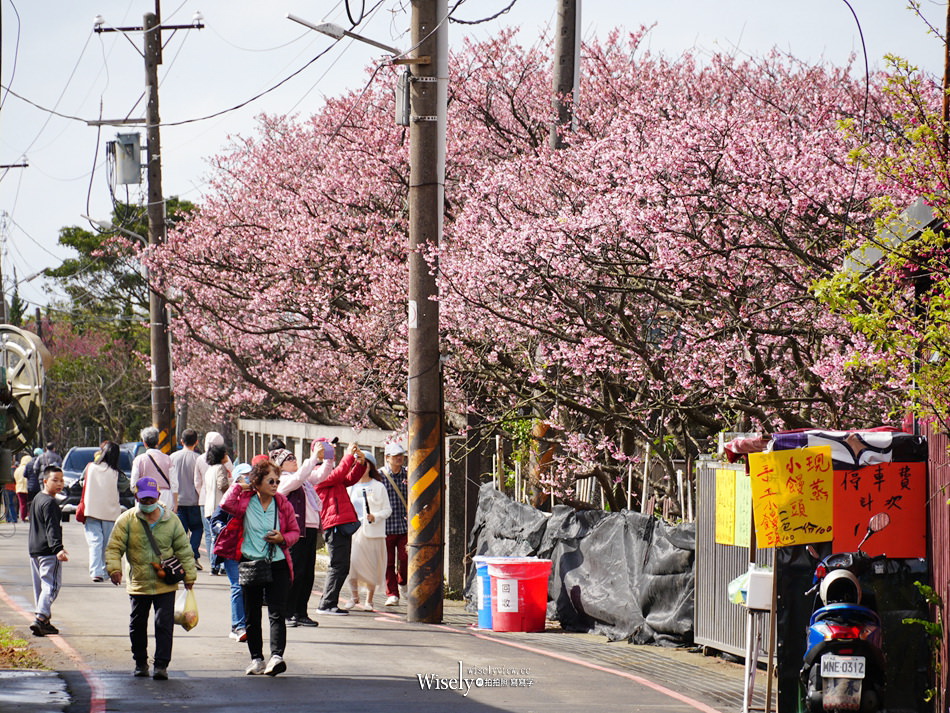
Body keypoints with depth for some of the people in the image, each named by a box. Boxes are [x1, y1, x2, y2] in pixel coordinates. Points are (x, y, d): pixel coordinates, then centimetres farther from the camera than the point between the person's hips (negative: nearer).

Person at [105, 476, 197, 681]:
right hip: (138, 584, 0)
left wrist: (189, 574, 8)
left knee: (165, 624, -7)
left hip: (166, 585, 0)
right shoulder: (127, 520, -2)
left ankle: (161, 665, -4)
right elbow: (114, 547, -5)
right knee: (137, 625, 11)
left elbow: (183, 549, 9)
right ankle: (140, 663, 28)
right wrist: (114, 568, -21)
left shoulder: (171, 520, 2)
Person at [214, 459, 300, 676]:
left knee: (277, 613, -11)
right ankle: (256, 659, 17)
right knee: (251, 616, 7)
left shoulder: (283, 505, 4)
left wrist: (283, 539, -9)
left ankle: (276, 656, -21)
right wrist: (239, 486, -8)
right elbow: (227, 505, -22)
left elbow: (295, 532, 12)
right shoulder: (245, 502, -1)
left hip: (277, 565, 0)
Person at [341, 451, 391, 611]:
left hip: (372, 531, -3)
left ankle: (369, 600, 9)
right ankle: (355, 596, 7)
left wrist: (375, 517, -15)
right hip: (353, 529, 3)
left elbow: (387, 510, 3)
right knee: (351, 562, -10)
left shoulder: (378, 487, 4)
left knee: (371, 566, -2)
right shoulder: (350, 486, 15)